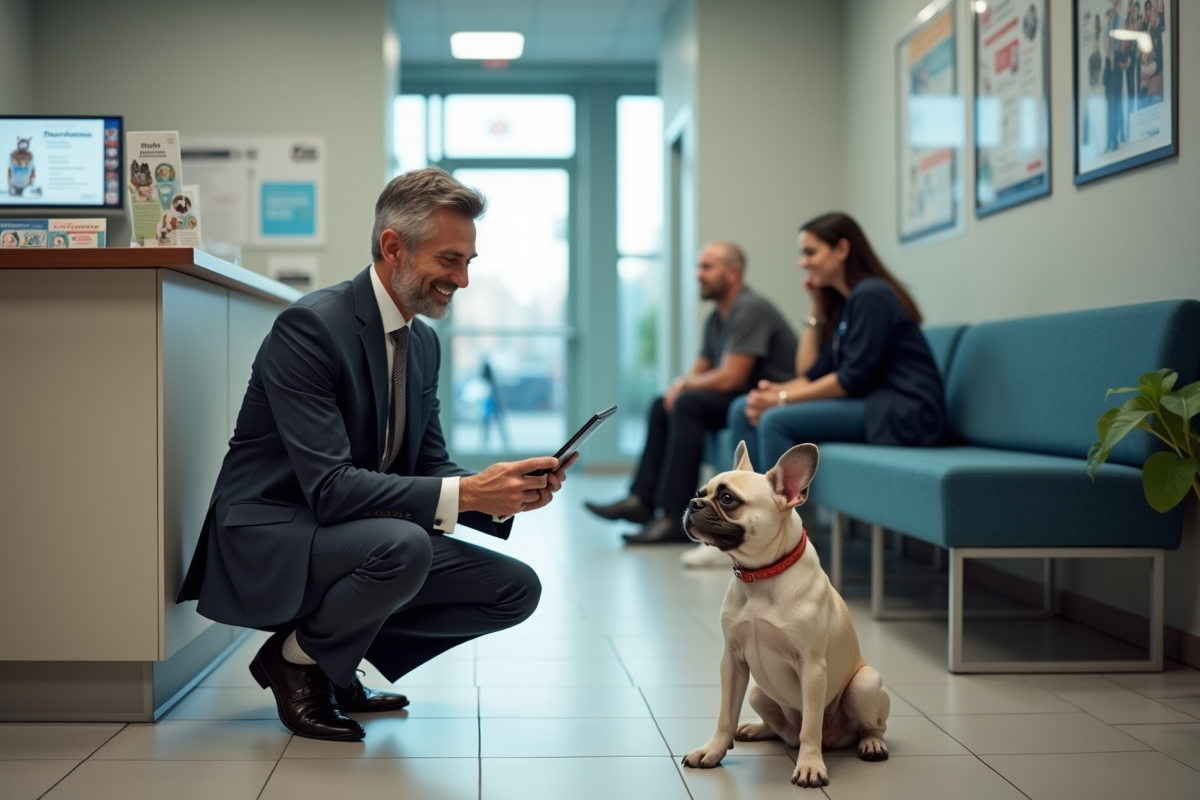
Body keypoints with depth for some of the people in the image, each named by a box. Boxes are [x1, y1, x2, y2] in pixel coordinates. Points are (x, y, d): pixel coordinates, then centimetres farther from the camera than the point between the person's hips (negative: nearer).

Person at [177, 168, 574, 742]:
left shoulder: (423, 342, 8)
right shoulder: (310, 326, -20)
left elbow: (429, 466, 8)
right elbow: (330, 487, -28)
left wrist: (504, 492, -13)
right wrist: (464, 494, -34)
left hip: (357, 537, 9)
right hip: (269, 541, -8)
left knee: (516, 588, -3)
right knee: (402, 545, -37)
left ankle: (336, 658, 9)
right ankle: (297, 658, -6)